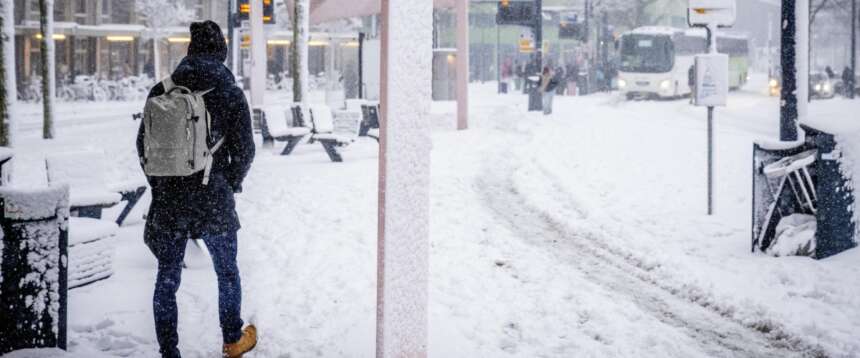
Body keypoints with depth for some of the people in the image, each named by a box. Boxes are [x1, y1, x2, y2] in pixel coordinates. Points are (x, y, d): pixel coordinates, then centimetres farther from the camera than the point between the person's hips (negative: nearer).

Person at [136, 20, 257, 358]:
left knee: (166, 279, 9)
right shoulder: (230, 93, -6)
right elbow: (244, 150, -5)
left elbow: (143, 145, 4)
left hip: (169, 198, 1)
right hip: (214, 199, -1)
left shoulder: (162, 91, 0)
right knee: (227, 272, 19)